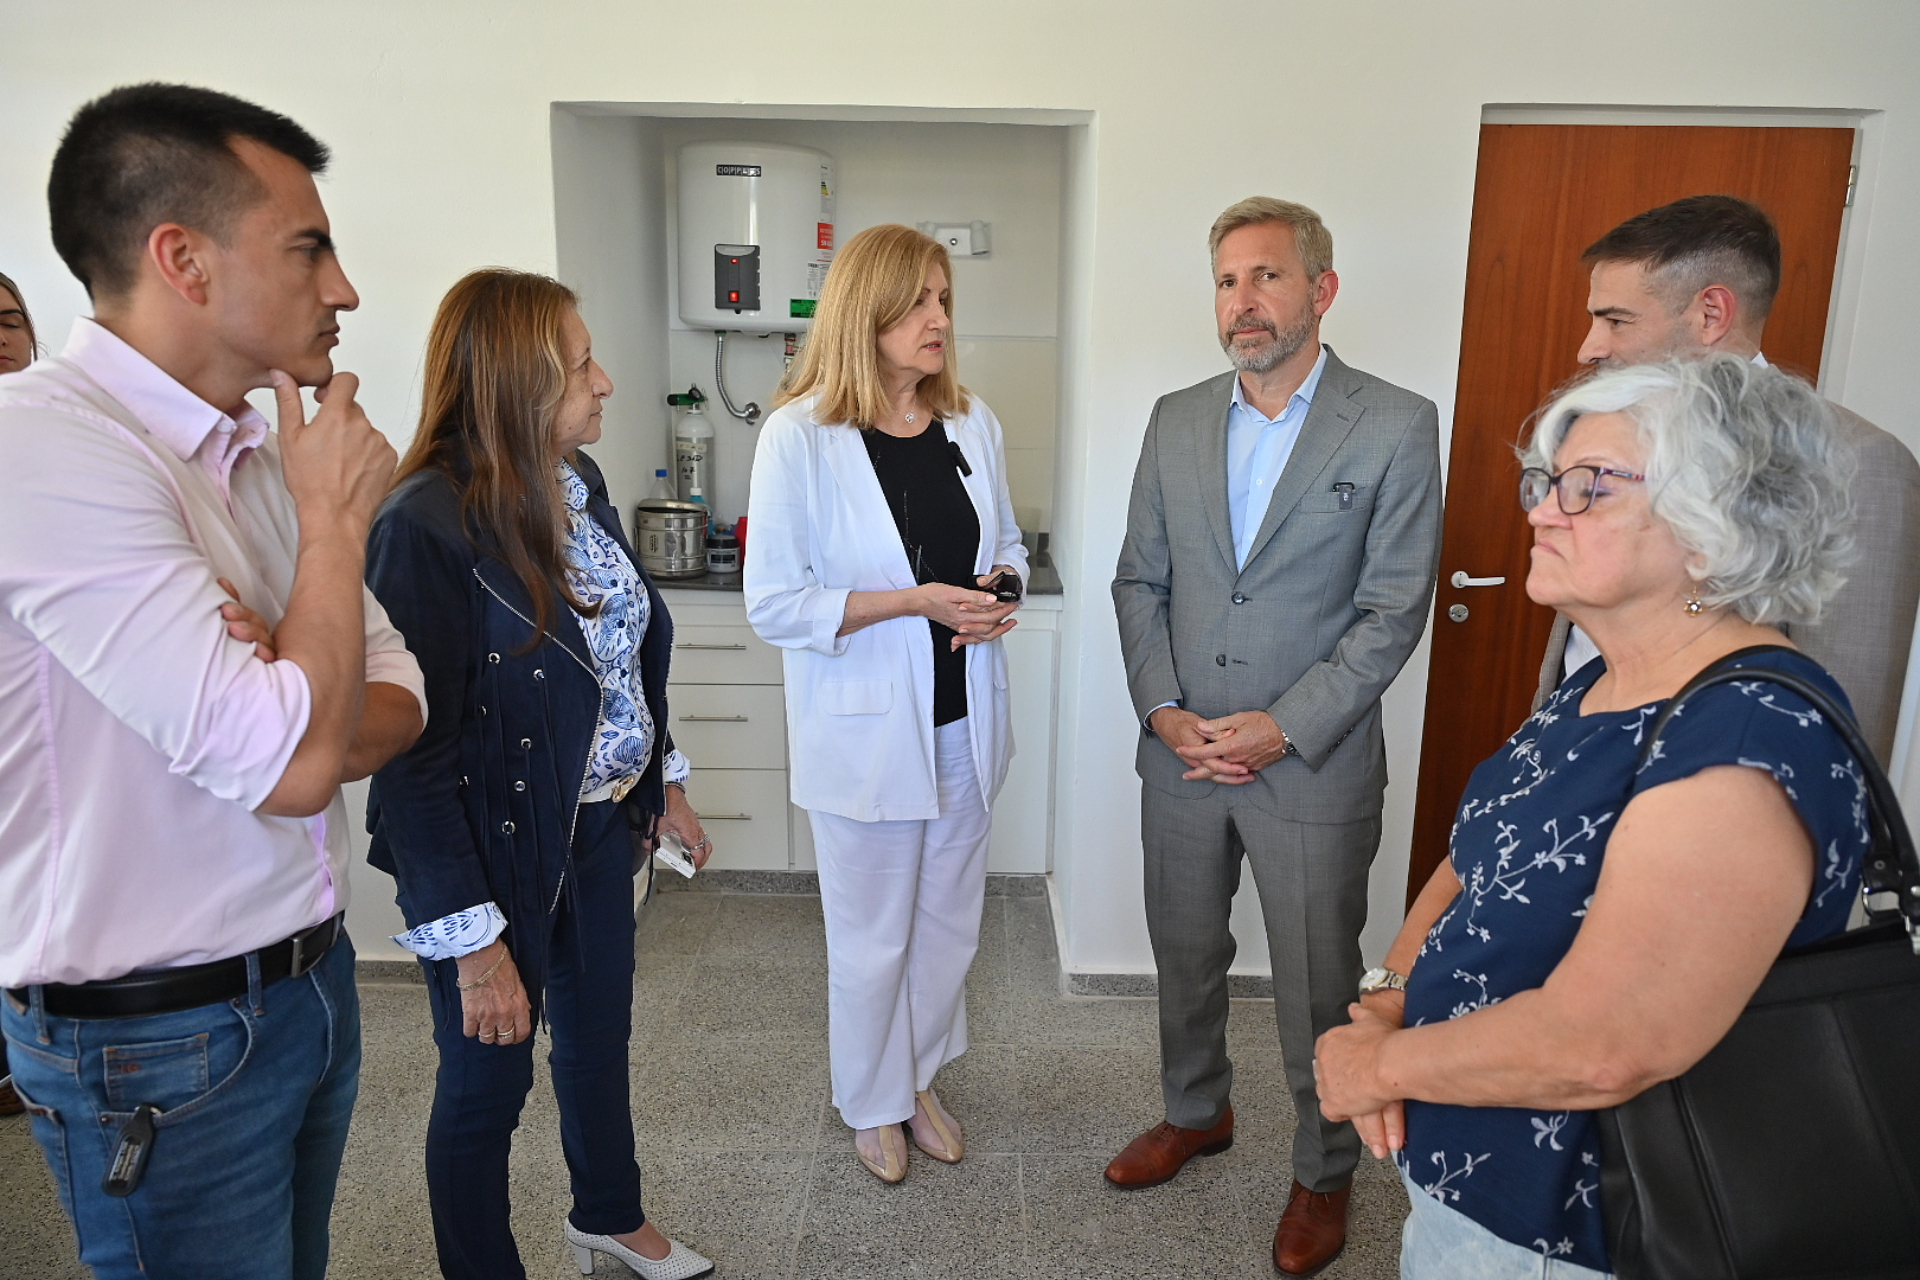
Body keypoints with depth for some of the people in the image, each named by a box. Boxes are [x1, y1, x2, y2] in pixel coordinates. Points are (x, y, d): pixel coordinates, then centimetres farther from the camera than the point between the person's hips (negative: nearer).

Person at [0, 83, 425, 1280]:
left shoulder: (259, 453, 3)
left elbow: (396, 696, 6)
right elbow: (294, 763, -28)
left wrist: (295, 707, -16)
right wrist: (336, 516, -15)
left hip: (312, 982, 7)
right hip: (160, 1041, -7)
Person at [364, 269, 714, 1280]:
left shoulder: (578, 484, -1)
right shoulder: (425, 526, -25)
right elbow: (411, 756, -23)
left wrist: (664, 781, 17)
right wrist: (475, 945, -22)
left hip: (598, 823, 8)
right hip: (497, 850, -7)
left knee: (600, 1034, 25)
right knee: (488, 1083, 14)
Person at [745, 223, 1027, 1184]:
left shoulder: (972, 423, 2)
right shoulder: (799, 436, -14)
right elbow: (773, 604, -15)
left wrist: (998, 590, -8)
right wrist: (919, 601, -22)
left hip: (960, 719, 5)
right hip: (864, 728, -5)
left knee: (949, 922, 19)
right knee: (872, 940, 12)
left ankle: (921, 1077, 43)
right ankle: (872, 1104, 37)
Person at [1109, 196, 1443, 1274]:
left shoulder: (1397, 427, -9)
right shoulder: (1177, 420, 5)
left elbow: (1393, 610, -11)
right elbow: (1140, 580, 6)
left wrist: (1283, 728, -16)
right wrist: (1162, 708, -7)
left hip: (1313, 767, -4)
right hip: (1181, 752, 4)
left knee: (1319, 989, 11)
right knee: (1186, 955, 21)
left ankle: (1325, 1174, 35)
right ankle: (1197, 1113, 46)